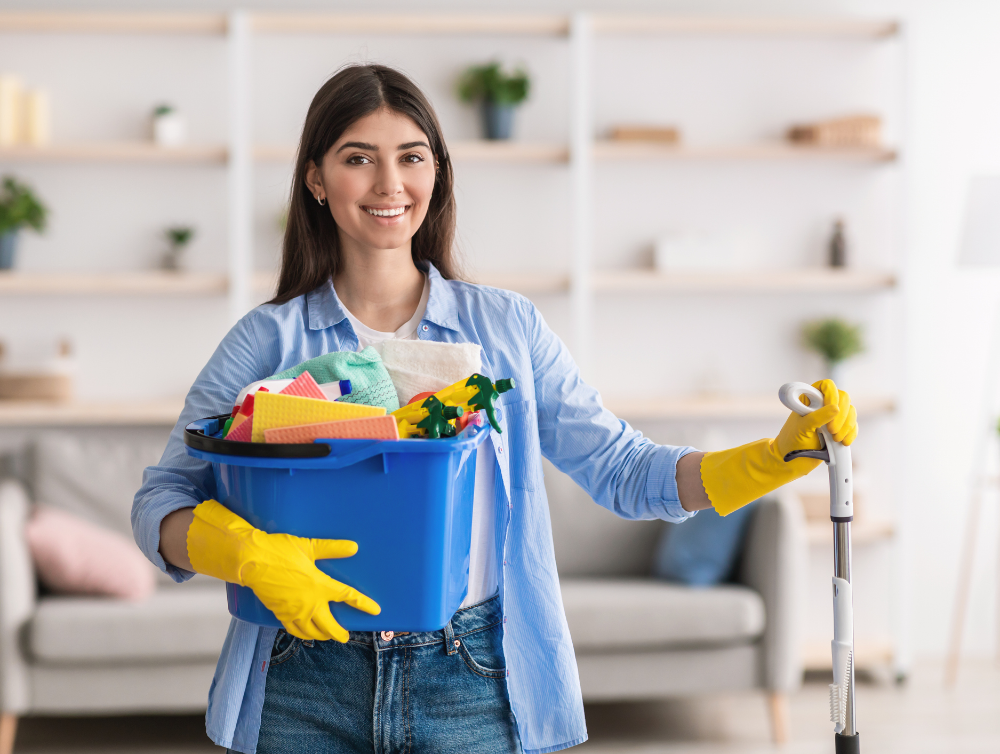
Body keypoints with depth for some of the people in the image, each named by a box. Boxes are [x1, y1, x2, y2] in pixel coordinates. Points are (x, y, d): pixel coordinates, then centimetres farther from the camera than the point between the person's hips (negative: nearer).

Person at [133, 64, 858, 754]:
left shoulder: (507, 327, 6)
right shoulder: (269, 341, 1)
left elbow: (621, 470, 6)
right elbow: (160, 506, -1)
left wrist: (785, 452, -6)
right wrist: (252, 555, -21)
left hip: (469, 691, 1)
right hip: (308, 694, 0)